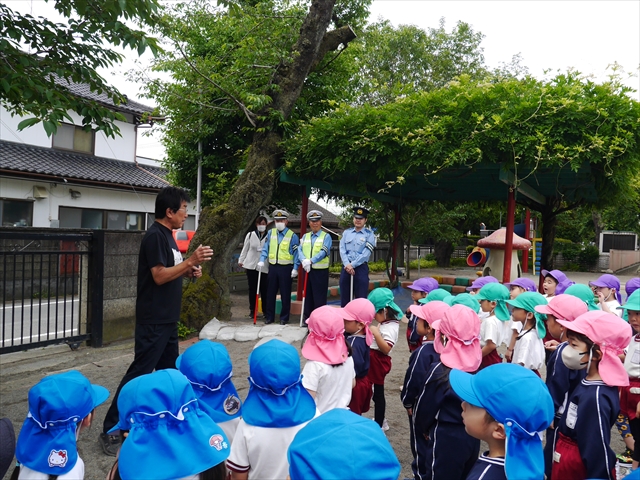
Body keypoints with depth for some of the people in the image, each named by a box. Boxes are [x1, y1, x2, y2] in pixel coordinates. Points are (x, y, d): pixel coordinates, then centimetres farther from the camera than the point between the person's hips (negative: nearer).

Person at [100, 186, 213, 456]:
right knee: (139, 373, -5)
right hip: (153, 320, -10)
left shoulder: (167, 236, 14)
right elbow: (159, 276, -22)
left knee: (169, 371, 16)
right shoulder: (155, 236, -16)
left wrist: (189, 271, 2)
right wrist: (191, 260, -22)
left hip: (168, 319, 10)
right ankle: (110, 430, 6)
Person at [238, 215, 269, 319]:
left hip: (264, 267, -2)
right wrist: (241, 260, 12)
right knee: (252, 289, 7)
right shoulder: (250, 235, 6)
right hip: (251, 265, 2)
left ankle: (265, 311, 15)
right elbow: (245, 249, 12)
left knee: (264, 289, 2)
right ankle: (252, 310, 17)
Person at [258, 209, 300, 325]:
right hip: (273, 267, 4)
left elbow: (296, 253, -4)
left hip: (286, 268, -4)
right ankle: (269, 317, 20)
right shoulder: (270, 233, 8)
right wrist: (262, 260, -3)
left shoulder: (292, 236, -3)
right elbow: (265, 249, 11)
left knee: (285, 294, 4)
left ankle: (284, 318, 14)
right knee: (270, 293, 9)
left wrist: (295, 268, -10)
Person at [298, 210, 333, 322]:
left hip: (320, 271, -4)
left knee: (319, 297, -2)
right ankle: (307, 319, 22)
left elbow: (324, 252, -15)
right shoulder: (305, 236, 13)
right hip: (307, 270, 5)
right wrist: (304, 261, -20)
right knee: (307, 296, 12)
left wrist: (311, 261, -27)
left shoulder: (326, 236, -1)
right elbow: (300, 250, 1)